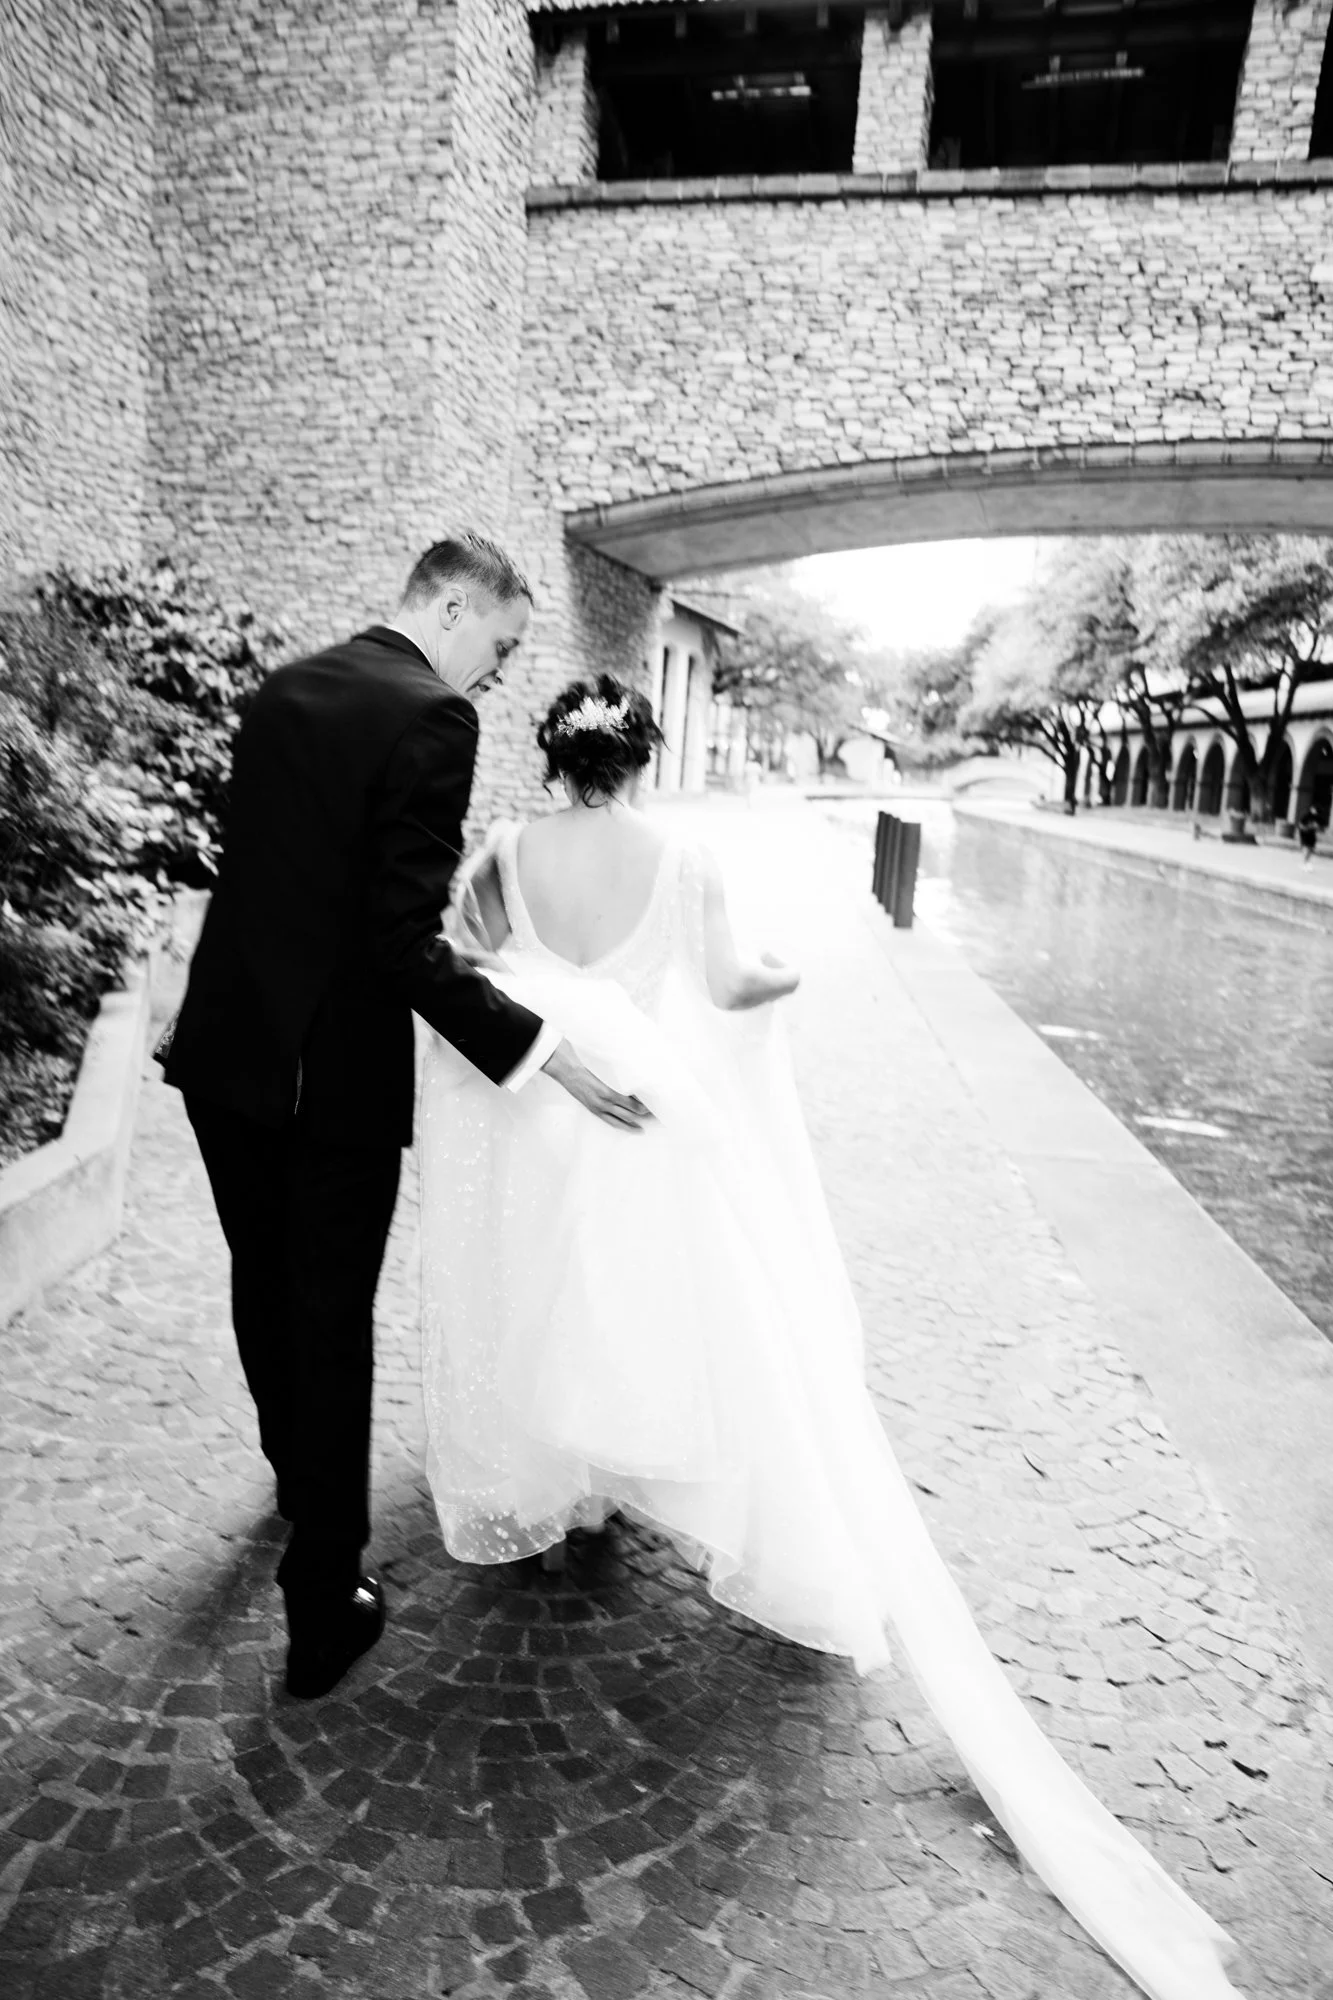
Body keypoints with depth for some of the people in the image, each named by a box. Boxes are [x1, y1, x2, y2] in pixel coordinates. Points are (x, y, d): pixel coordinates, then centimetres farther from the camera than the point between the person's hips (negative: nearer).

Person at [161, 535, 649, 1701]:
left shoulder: (283, 689, 7)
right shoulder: (433, 718, -17)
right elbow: (404, 941, -23)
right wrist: (544, 1054, -22)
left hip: (225, 1048, 7)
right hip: (335, 1073, -7)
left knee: (266, 1287, 24)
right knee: (333, 1325, 6)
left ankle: (296, 1475, 50)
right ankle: (323, 1606, 20)